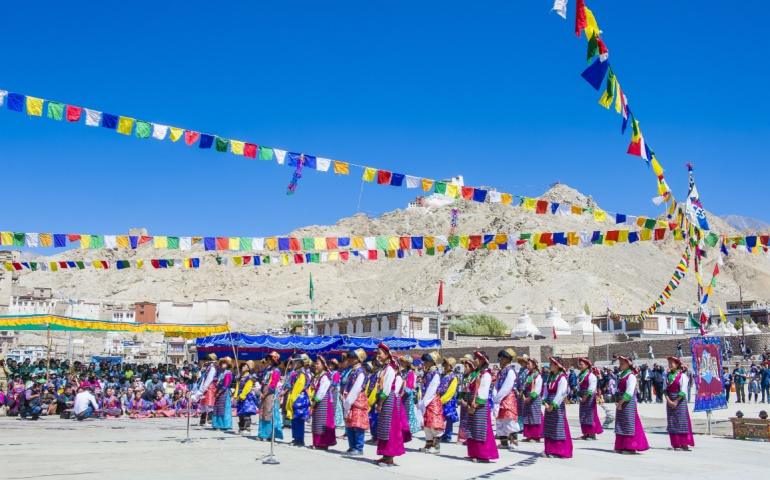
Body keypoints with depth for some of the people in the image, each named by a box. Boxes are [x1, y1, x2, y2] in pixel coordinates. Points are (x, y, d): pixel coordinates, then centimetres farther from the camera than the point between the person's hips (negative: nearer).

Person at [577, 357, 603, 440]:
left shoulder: (591, 375, -10)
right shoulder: (580, 375, 14)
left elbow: (591, 388, -16)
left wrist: (586, 396, -19)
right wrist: (579, 396, 10)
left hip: (589, 397, -8)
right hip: (583, 398, 8)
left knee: (590, 414, -7)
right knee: (583, 415, 8)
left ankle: (593, 434, -3)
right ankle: (586, 434, 15)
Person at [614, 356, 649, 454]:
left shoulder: (631, 376, -12)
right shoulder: (622, 375, 15)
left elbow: (629, 392, -19)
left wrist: (621, 402, -19)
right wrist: (618, 402, 5)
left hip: (628, 403, -9)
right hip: (621, 402, 9)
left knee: (629, 424, -4)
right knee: (620, 425, 10)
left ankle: (630, 447, 1)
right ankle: (621, 446, 16)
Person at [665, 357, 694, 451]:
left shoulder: (682, 375, -7)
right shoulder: (668, 375, 10)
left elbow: (683, 391, -12)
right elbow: (665, 389, 6)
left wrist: (676, 401, -15)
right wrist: (668, 400, -8)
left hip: (680, 400, -6)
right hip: (670, 401, 6)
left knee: (681, 422, -5)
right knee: (672, 423, 4)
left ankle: (684, 444, -1)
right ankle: (676, 444, 9)